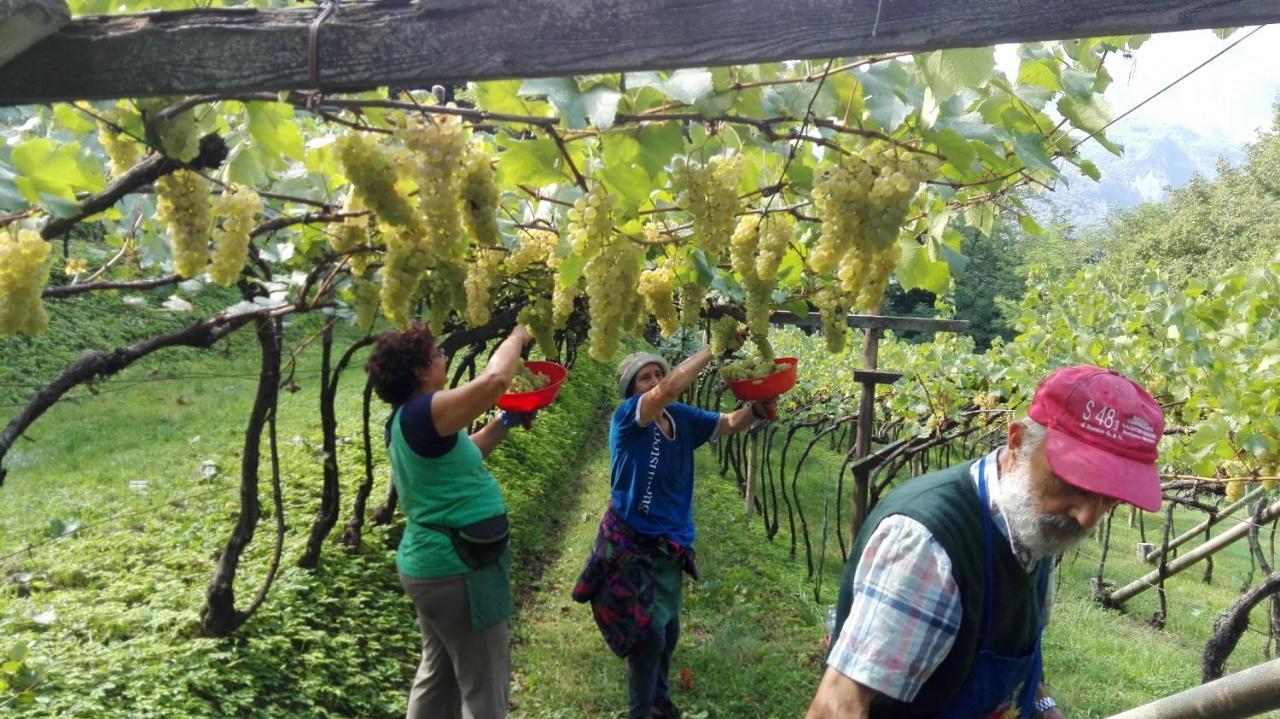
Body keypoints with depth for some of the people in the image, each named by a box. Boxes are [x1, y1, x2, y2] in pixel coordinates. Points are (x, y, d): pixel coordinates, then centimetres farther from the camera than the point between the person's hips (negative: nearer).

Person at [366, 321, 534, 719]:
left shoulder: (409, 420, 8)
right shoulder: (420, 415, -22)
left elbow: (461, 456, 22)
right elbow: (494, 380, -32)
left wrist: (504, 424, 15)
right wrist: (516, 338, -14)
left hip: (436, 564, 10)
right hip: (456, 570, -10)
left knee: (440, 673, 22)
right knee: (484, 684, 2)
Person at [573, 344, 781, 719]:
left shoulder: (683, 418, 1)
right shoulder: (628, 418, -19)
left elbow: (729, 423, 5)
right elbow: (670, 388, -35)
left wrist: (757, 409, -17)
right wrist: (714, 348, -32)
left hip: (669, 545, 7)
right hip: (631, 545, -7)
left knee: (668, 632, 22)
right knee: (649, 636, -2)